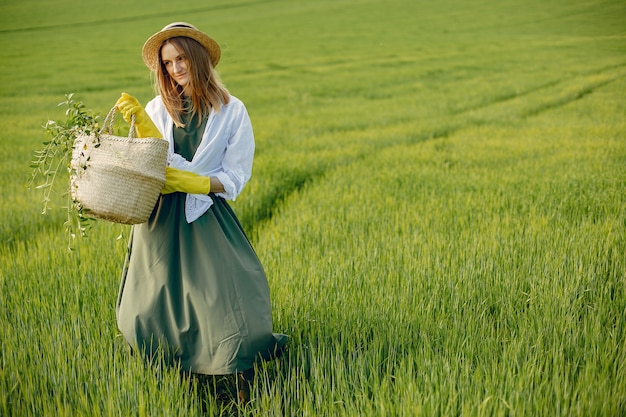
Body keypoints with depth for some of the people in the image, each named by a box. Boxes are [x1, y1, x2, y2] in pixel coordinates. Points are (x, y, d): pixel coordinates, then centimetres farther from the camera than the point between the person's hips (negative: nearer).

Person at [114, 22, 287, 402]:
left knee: (231, 309, -9)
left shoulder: (232, 111, -1)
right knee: (148, 320, 4)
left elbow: (234, 179, -3)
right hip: (159, 219, 2)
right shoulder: (158, 109, 5)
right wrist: (141, 126, -17)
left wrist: (192, 181, -18)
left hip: (207, 219, -2)